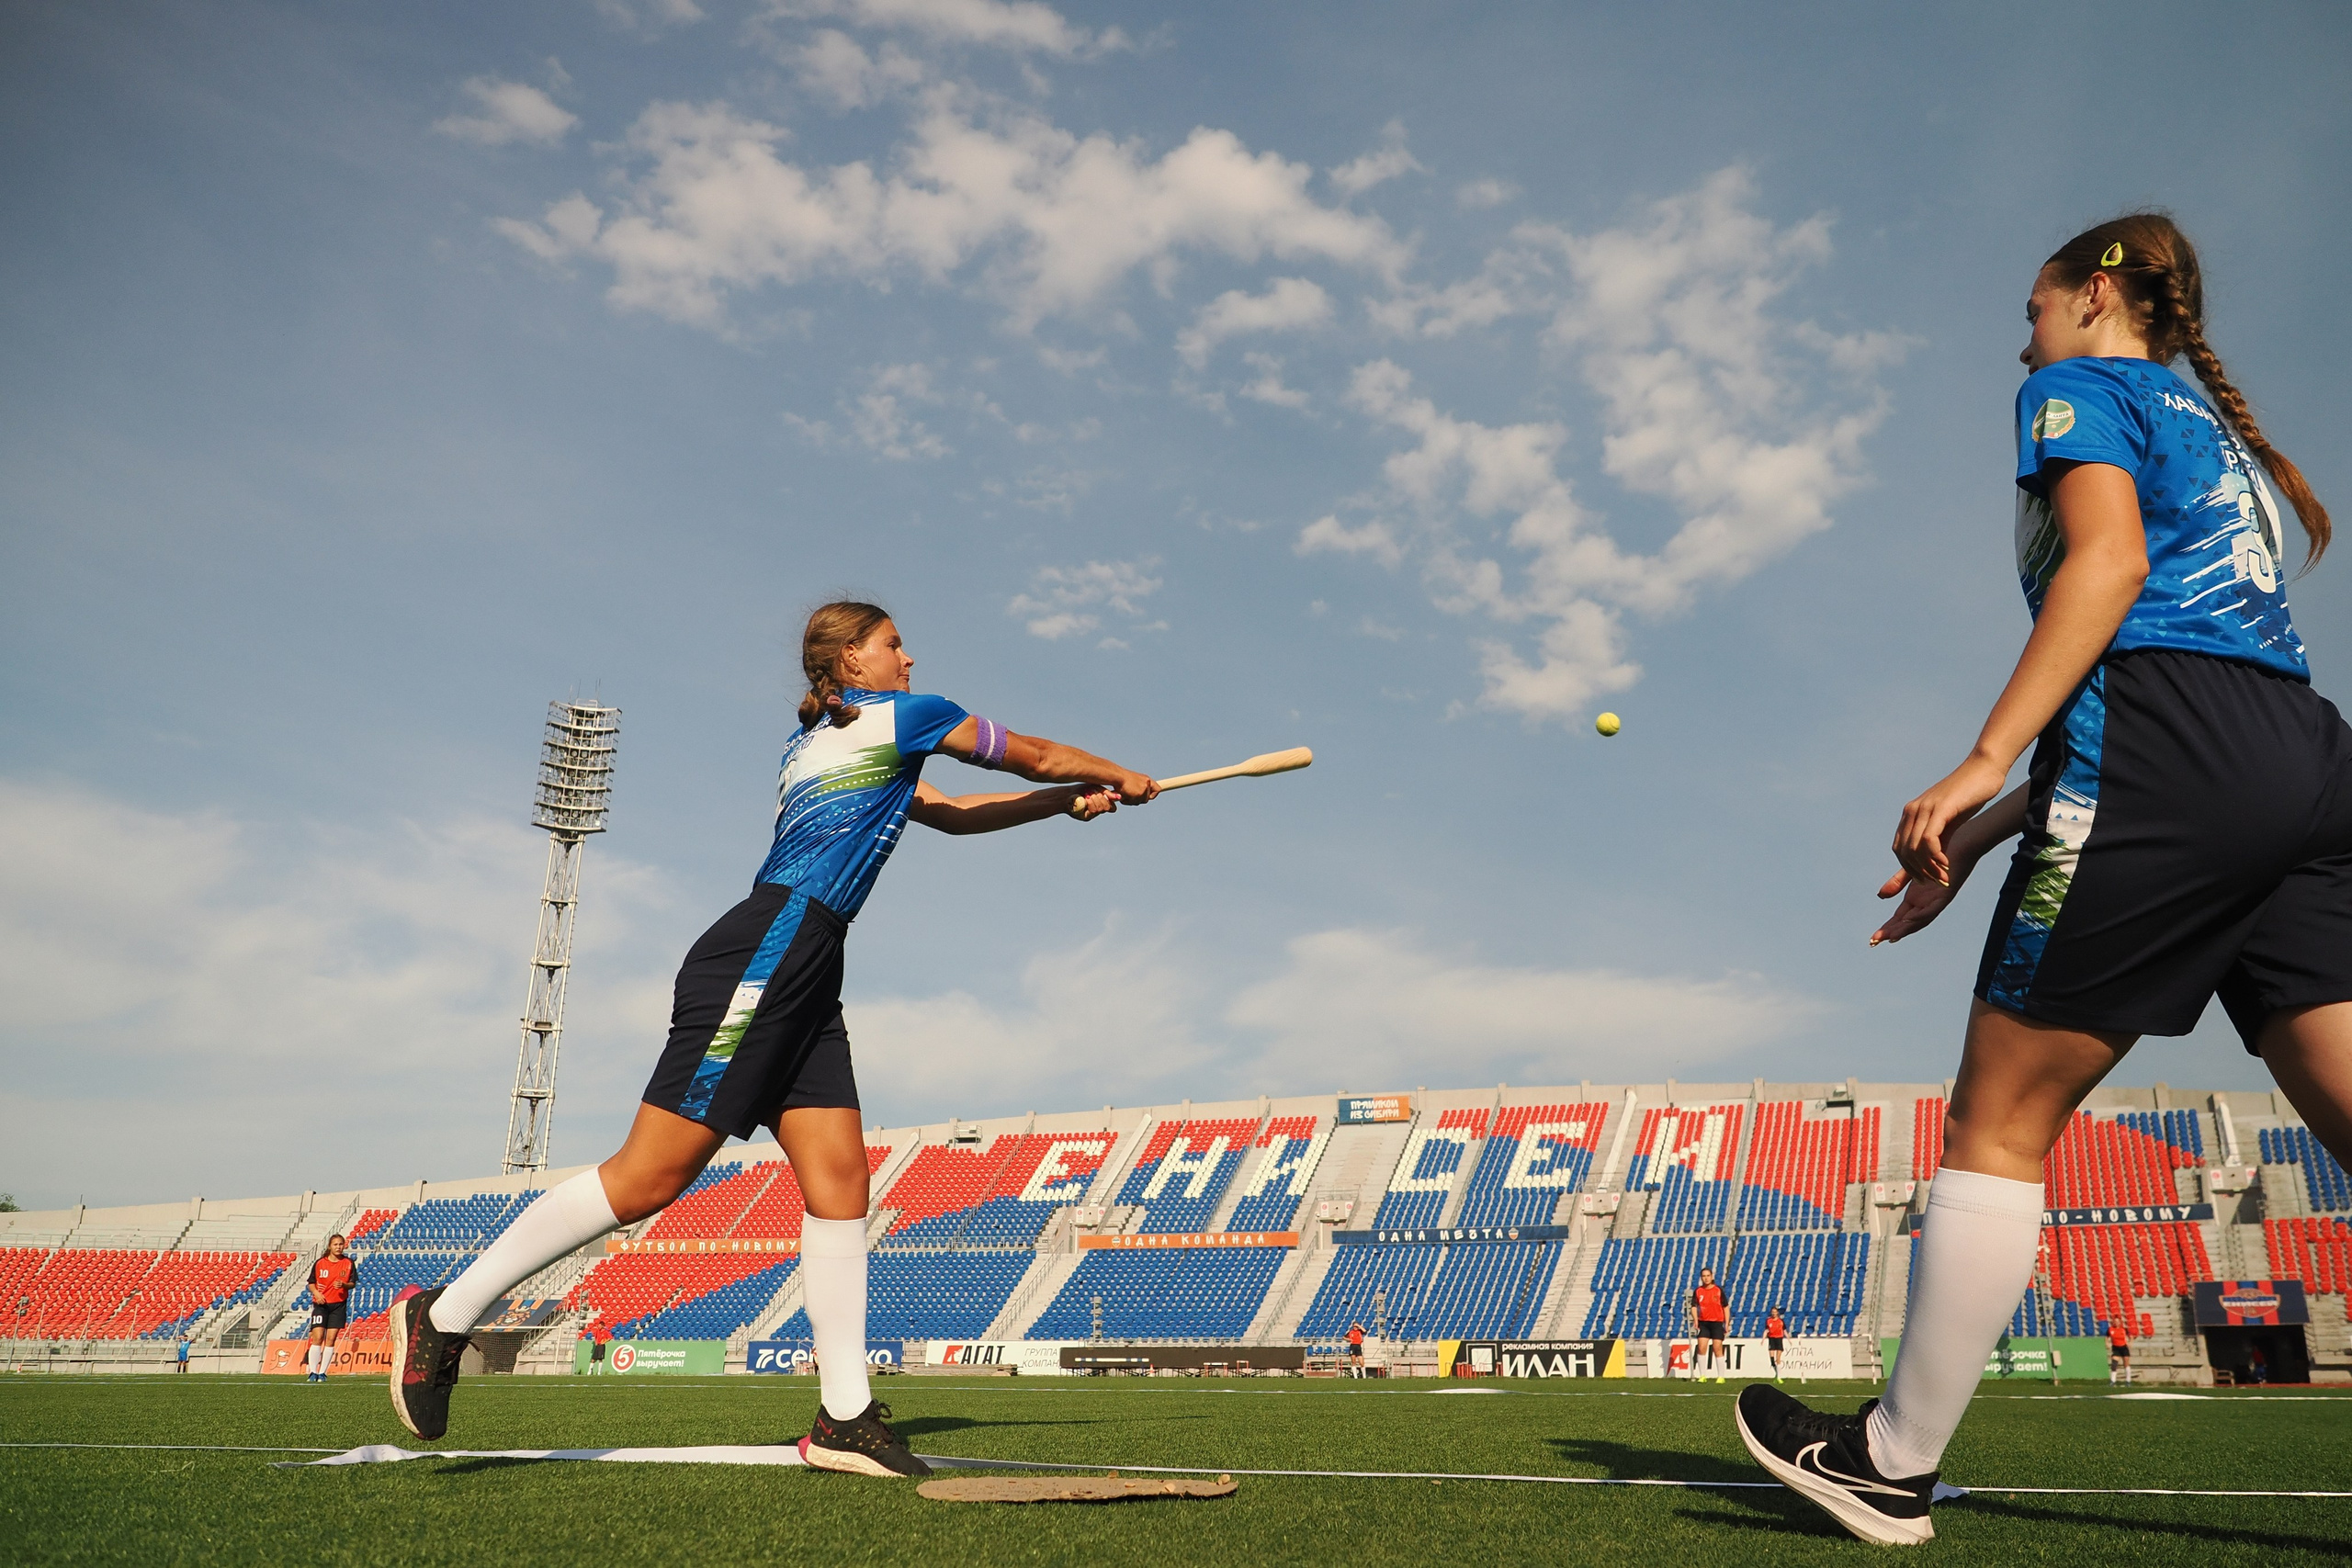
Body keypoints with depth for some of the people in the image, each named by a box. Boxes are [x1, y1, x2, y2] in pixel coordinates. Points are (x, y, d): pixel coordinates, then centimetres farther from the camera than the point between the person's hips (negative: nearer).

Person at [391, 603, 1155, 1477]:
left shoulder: (817, 745, 26)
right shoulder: (902, 716, 2)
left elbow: (953, 815, 35)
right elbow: (1038, 755, 13)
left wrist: (1071, 802, 33)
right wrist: (1120, 778, 30)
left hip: (800, 982, 10)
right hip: (764, 955, -10)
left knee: (840, 1178, 2)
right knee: (649, 1177, -9)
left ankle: (844, 1419, 2)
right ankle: (446, 1314, 3)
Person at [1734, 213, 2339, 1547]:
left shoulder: (2085, 387, 9)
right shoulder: (2216, 433, 34)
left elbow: (2109, 562, -11)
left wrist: (1985, 765, -17)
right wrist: (1991, 830, 25)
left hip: (2165, 761, -9)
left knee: (1999, 1121, -3)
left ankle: (1894, 1462, 5)